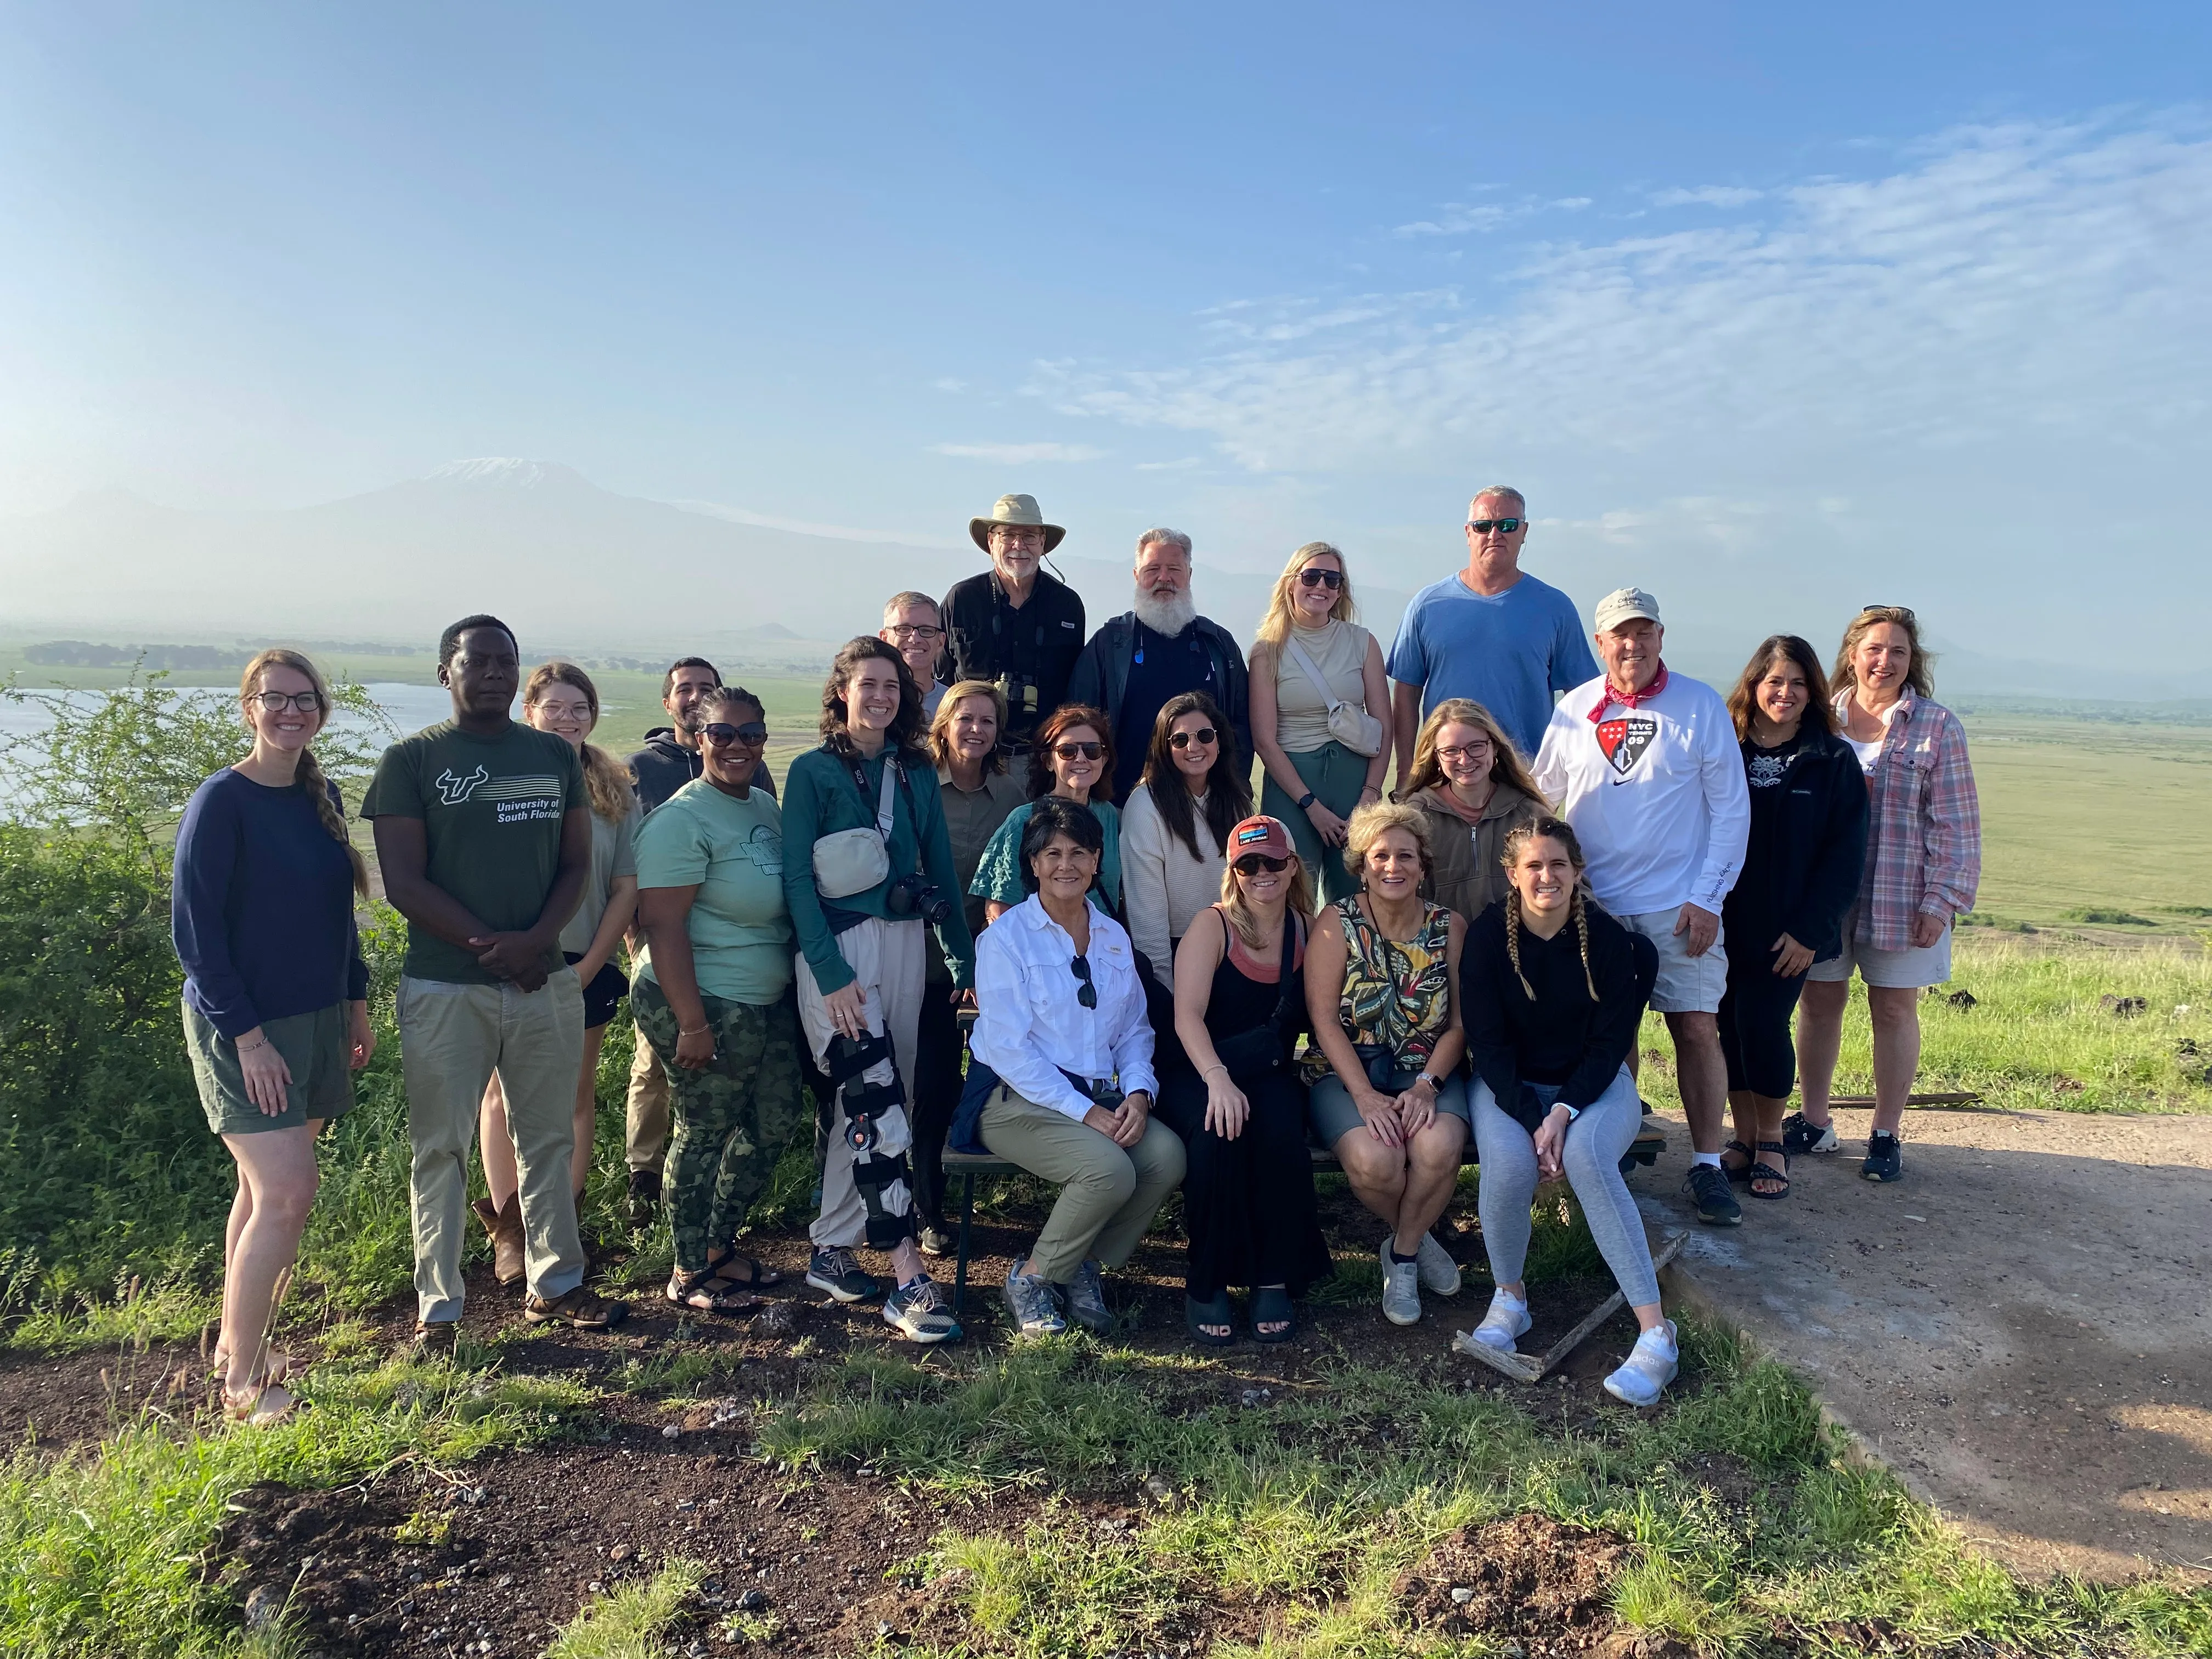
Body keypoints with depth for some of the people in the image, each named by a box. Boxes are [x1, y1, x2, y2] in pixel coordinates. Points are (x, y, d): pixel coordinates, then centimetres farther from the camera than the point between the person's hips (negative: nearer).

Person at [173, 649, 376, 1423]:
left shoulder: (321, 797, 8)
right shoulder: (222, 802, -13)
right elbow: (195, 930, -15)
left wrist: (356, 1003, 14)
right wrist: (248, 1036, -17)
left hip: (317, 1020, 7)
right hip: (243, 1028, -7)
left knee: (267, 1188, 14)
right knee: (287, 1192, -11)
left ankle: (238, 1343, 28)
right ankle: (242, 1384, 2)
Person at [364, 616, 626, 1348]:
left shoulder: (555, 756, 9)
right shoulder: (412, 759, -2)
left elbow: (576, 862, 6)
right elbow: (404, 882, -8)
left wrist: (534, 941, -11)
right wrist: (491, 947, -14)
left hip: (546, 982, 4)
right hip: (445, 987, -3)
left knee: (550, 1140, 12)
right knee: (443, 1150, 5)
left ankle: (554, 1284, 26)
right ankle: (438, 1307, 16)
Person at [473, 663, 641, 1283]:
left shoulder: (615, 791, 3)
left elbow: (627, 887, 2)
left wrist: (590, 965, -5)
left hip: (585, 968, 2)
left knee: (577, 1096, 10)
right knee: (505, 1094, 6)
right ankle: (508, 1229, 18)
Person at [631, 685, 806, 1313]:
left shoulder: (766, 806, 11)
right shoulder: (683, 819, -15)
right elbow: (661, 923, -21)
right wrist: (692, 1022, -24)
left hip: (769, 1003, 9)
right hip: (707, 1006, -9)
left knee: (777, 1121, 14)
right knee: (704, 1132, 2)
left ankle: (718, 1245, 31)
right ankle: (689, 1274, 18)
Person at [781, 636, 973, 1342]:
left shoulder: (917, 772, 13)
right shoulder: (813, 771, -1)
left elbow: (940, 868, 14)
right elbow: (797, 880, -7)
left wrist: (964, 959, 9)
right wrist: (831, 972, -15)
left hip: (904, 941, 5)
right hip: (838, 945, -5)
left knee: (882, 1101, 7)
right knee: (878, 1109, -13)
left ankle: (832, 1249, 22)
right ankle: (909, 1281, -12)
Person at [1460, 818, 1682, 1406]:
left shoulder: (1608, 939, -7)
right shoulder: (1488, 935, -7)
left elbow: (1610, 1041, -7)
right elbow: (1487, 1041, -8)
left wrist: (1564, 1111, -22)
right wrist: (1531, 1120, -20)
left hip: (1593, 1083, 0)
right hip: (1508, 1085, 1)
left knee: (1587, 1153, -33)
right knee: (1508, 1163, -31)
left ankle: (1656, 1329, -29)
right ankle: (1509, 1298, -4)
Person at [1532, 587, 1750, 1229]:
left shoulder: (1702, 706, -1)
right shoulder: (1575, 710, 5)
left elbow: (1731, 808, -1)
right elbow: (1541, 795, 12)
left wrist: (1707, 898, -7)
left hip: (1679, 904, -2)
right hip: (1594, 903, 2)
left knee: (1697, 1029, -3)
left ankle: (1708, 1164, 9)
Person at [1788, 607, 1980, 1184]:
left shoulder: (1937, 727, -2)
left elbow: (1956, 824, -3)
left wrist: (1941, 901, -9)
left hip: (1902, 895, -2)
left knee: (1894, 1008, 7)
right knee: (1820, 1001, 7)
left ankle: (1887, 1135, 20)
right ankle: (1815, 1123, 22)